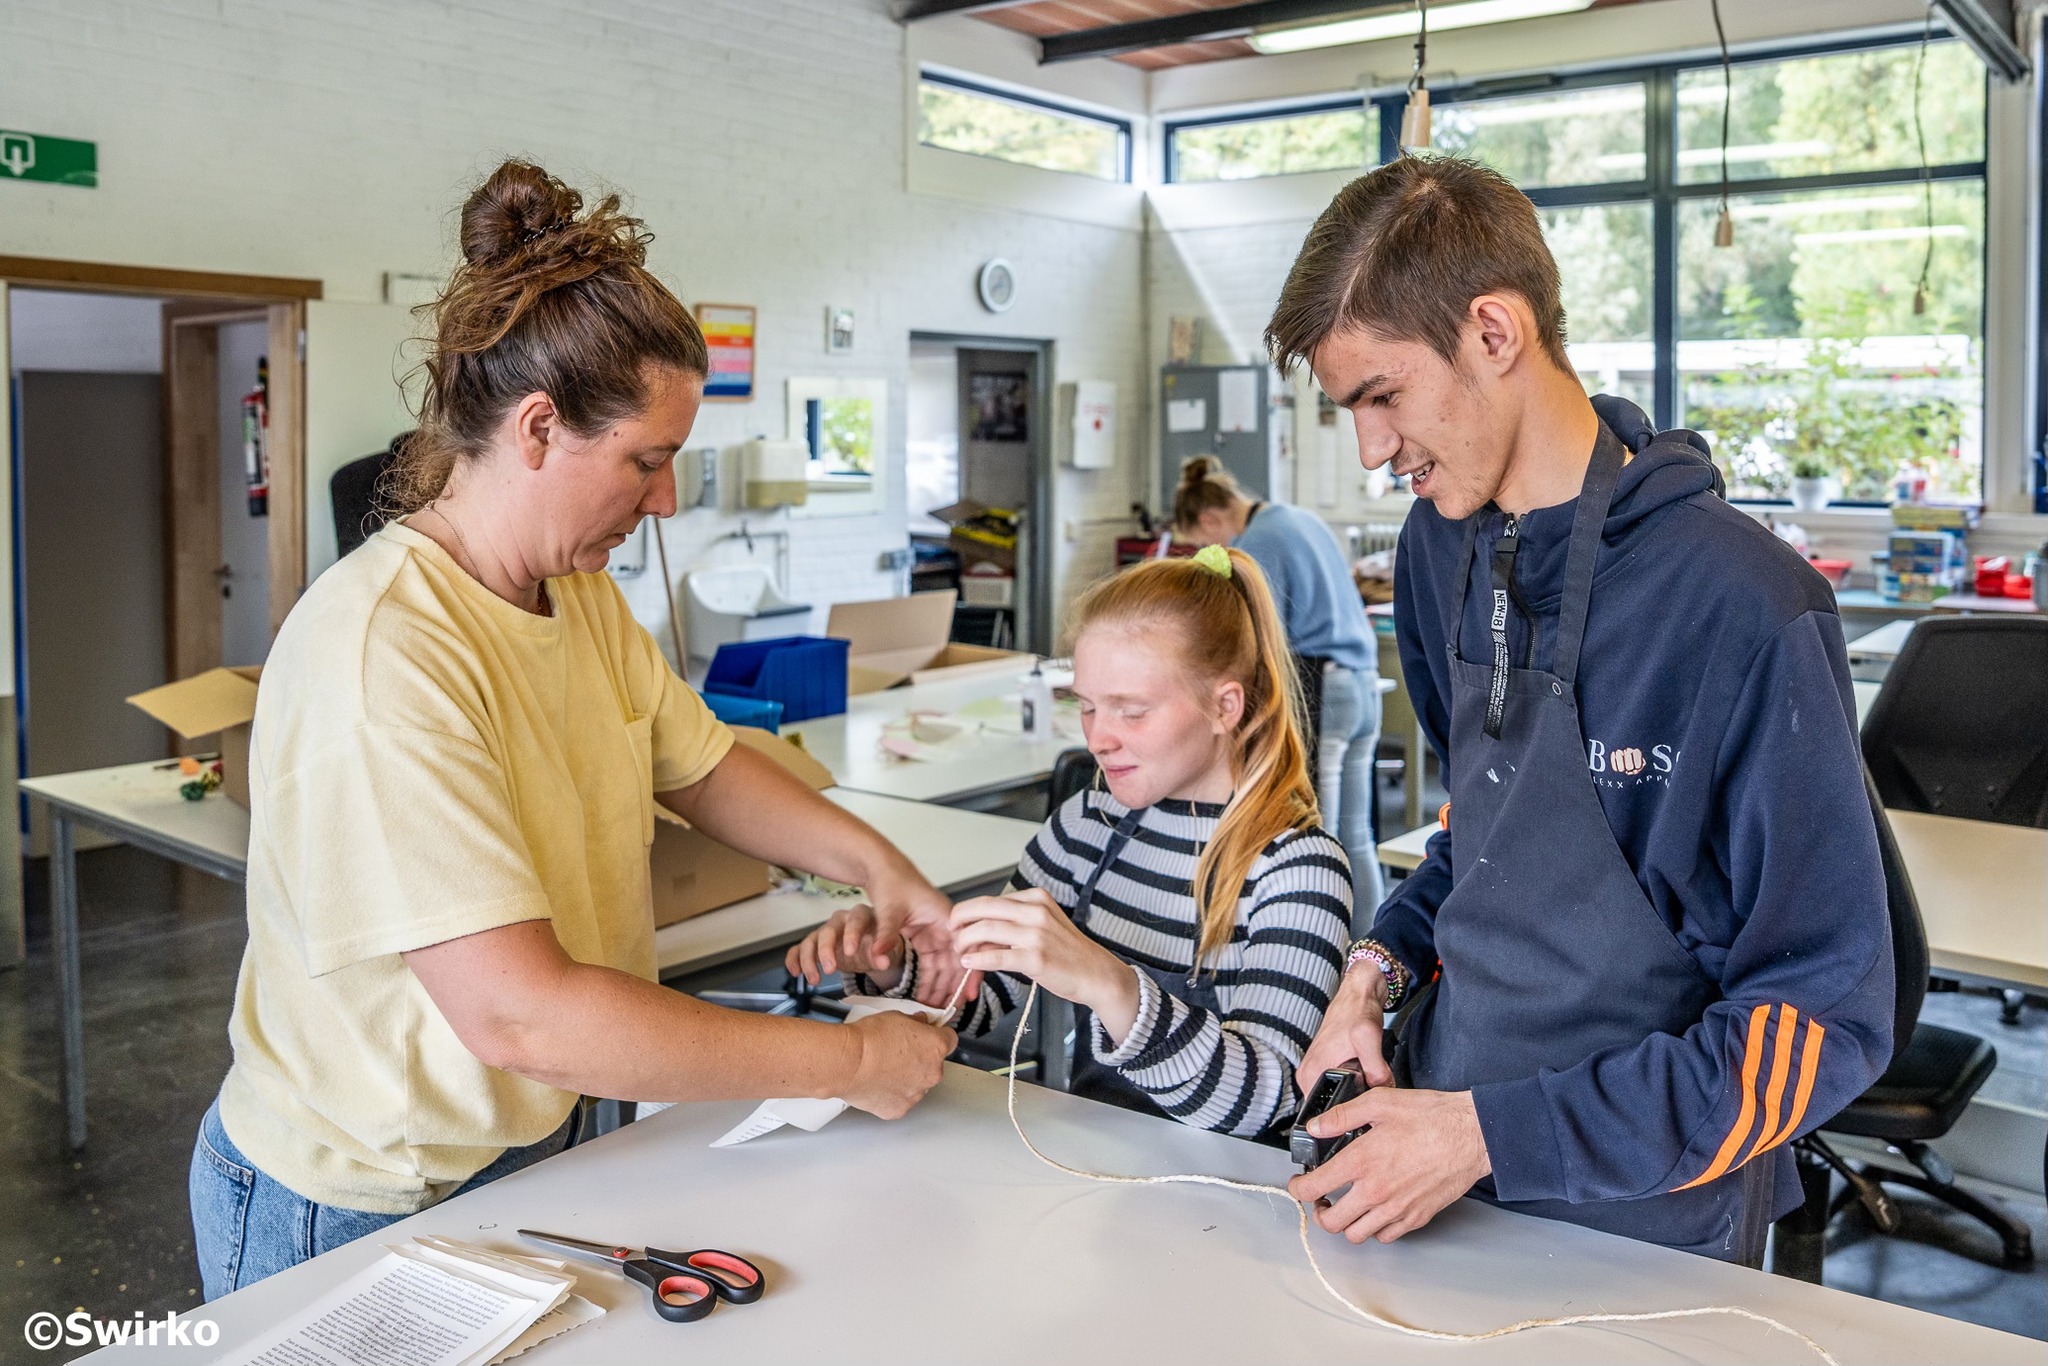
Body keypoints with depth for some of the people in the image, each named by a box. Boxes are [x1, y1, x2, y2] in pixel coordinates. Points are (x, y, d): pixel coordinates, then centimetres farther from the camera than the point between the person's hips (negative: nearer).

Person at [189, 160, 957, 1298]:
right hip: (354, 1214, -7)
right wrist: (850, 1062, -27)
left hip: (527, 1148, 7)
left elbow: (703, 768, 10)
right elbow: (517, 1014, -34)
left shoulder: (582, 596, -1)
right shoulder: (382, 650, -29)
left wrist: (878, 864, -7)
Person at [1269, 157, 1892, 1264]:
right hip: (1442, 1104, 6)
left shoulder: (1746, 609, -24)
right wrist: (1384, 958, -4)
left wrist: (1492, 1133, -22)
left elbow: (1822, 1022, -20)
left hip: (1642, 1212, -5)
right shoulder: (1440, 549, -3)